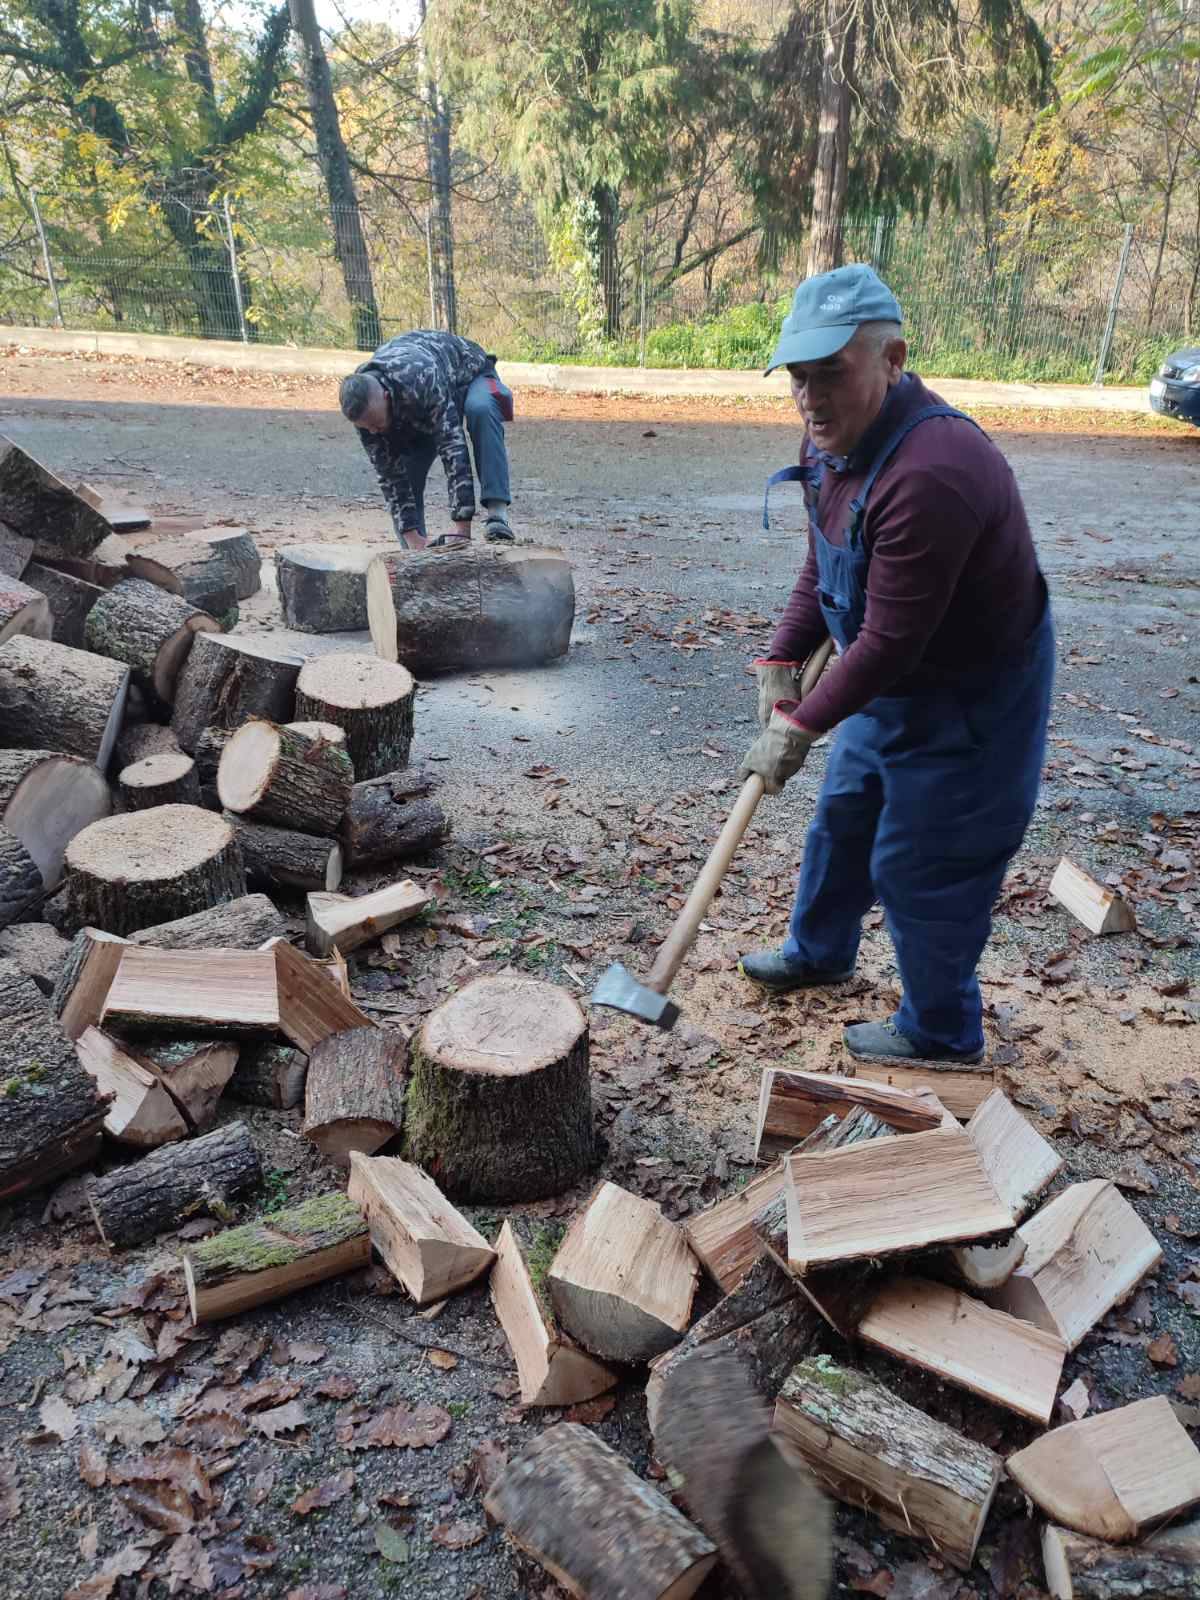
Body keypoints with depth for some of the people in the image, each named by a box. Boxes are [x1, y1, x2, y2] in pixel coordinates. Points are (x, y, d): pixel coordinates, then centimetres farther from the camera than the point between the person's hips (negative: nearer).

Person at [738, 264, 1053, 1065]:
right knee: (843, 819, 23)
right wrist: (783, 659, -1)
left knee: (921, 865, 2)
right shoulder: (834, 436, -4)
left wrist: (803, 725, -23)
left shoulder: (931, 473, -35)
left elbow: (889, 642, -32)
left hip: (970, 698, -9)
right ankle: (818, 952, 47)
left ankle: (943, 1033, 25)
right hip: (891, 681, 9)